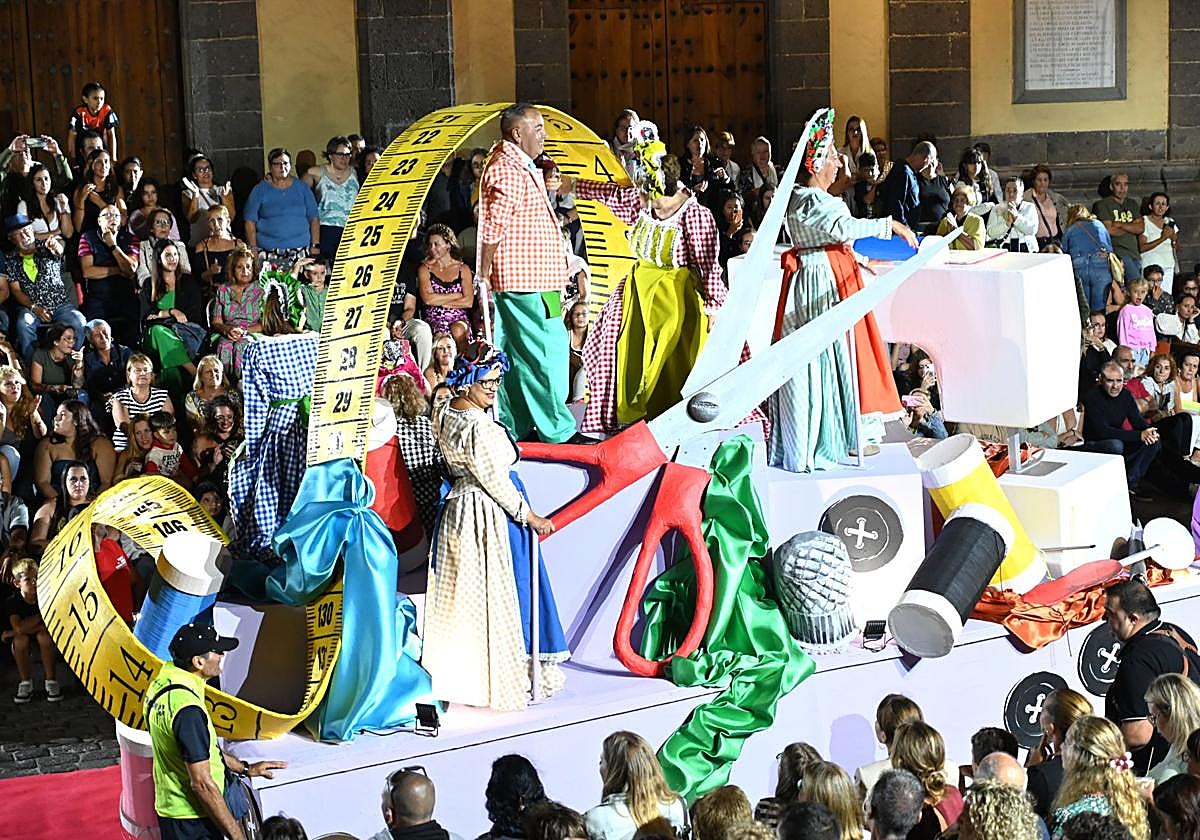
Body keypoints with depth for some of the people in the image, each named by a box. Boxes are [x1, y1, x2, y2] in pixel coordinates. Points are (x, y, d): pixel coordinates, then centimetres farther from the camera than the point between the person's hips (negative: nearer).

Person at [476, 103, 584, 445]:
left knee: (515, 353, 12)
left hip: (531, 275, 11)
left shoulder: (520, 167, 18)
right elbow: (493, 229, -18)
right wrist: (483, 277, -15)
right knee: (546, 350, -8)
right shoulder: (509, 172, -16)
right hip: (525, 279, -11)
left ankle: (514, 426, 17)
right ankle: (557, 430, -5)